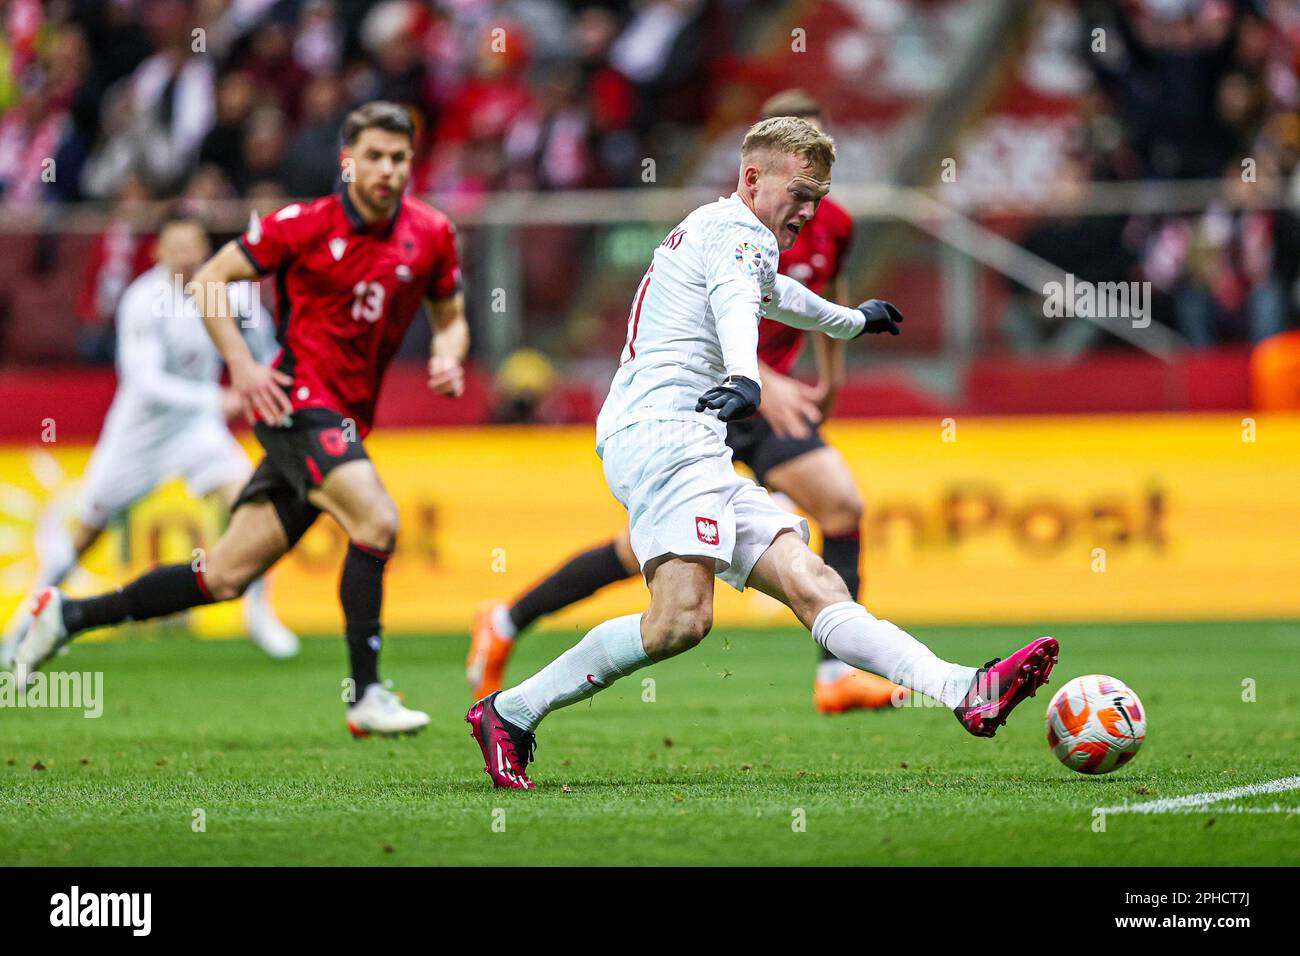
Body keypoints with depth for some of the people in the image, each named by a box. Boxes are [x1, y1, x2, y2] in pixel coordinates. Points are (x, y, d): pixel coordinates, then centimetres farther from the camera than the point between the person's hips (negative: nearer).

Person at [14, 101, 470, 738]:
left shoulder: (431, 234, 5)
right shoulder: (306, 225, -9)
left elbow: (450, 317, 19)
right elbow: (210, 279, 0)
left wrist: (448, 356, -4)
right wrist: (241, 364, -11)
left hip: (346, 420, 6)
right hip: (298, 400, -6)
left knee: (225, 576, 6)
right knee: (375, 520, -27)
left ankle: (68, 615, 19)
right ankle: (366, 696, -19)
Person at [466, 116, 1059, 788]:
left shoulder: (715, 235, 31)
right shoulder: (734, 229, -1)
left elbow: (775, 292, 55)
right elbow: (736, 303, -25)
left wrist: (854, 320, 72)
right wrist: (744, 377, -46)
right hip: (663, 431, -11)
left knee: (811, 585, -7)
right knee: (681, 618, -26)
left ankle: (966, 693, -20)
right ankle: (509, 713, -17)